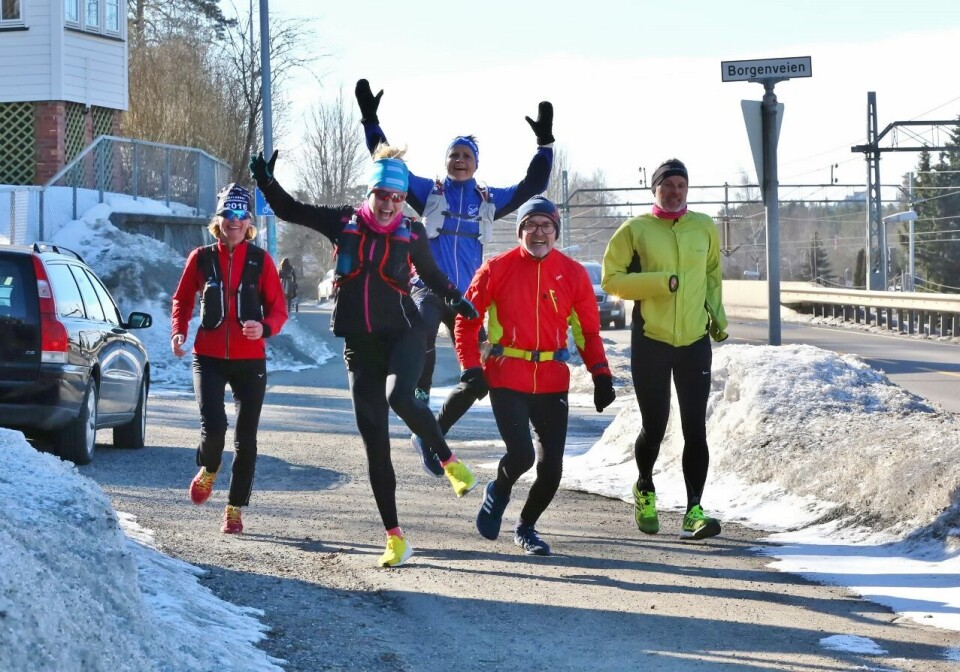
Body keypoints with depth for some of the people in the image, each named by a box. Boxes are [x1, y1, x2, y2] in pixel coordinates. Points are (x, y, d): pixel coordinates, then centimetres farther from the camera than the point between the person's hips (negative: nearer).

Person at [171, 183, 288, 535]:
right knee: (213, 426, -18)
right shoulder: (201, 258, 3)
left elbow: (278, 309, 3)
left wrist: (264, 328, -18)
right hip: (209, 357, -1)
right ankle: (208, 470, 16)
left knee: (245, 439, 3)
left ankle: (235, 509, 16)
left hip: (250, 361, 1)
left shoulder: (260, 261, 2)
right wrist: (178, 331, -4)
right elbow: (182, 299, 14)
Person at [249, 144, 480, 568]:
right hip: (360, 345, 2)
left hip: (402, 334, -2)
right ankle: (394, 537, 6)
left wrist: (455, 299, 3)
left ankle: (448, 460, -7)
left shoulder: (411, 234, 0)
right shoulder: (343, 223, 2)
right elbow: (289, 211, 9)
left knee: (400, 397, -34)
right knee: (374, 442, 0)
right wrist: (267, 182, -6)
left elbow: (431, 274, 16)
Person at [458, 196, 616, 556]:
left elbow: (588, 329, 11)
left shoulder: (573, 273, 5)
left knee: (551, 466, 1)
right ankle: (498, 493, 18)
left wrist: (600, 374, 0)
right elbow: (467, 319, 4)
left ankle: (526, 527, 27)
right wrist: (471, 368, -6)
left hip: (552, 381, 3)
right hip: (506, 378, -3)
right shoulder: (497, 269, -1)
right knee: (522, 454, -17)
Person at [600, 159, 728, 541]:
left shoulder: (705, 228, 6)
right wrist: (661, 282, -18)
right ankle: (645, 489, 33)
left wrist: (717, 313, 10)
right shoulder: (635, 230, -4)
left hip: (695, 342, 2)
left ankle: (694, 512, -7)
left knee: (696, 430, -6)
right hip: (650, 342, -2)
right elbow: (611, 279, -8)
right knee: (654, 427, 4)